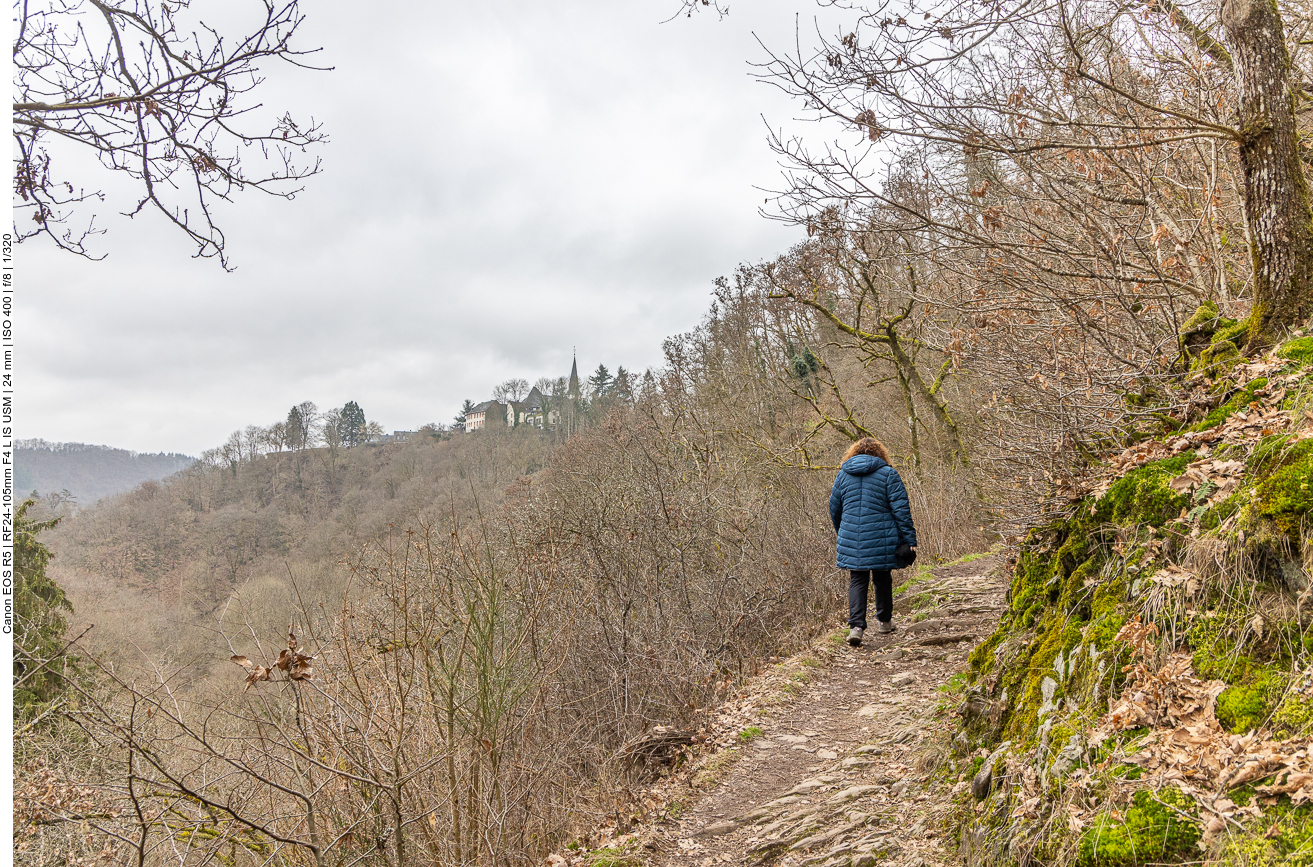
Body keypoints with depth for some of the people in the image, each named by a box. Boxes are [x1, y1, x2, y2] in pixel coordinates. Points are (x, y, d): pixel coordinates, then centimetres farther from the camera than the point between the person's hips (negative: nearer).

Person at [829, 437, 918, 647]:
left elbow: (834, 509, 16)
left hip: (852, 540, 2)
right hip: (881, 540, -2)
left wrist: (842, 534, 31)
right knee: (882, 578, 15)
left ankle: (856, 626, -9)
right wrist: (910, 540, -5)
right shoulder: (888, 474, 0)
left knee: (857, 580, 6)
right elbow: (901, 509, -6)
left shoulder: (843, 474, 10)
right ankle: (885, 621, 29)